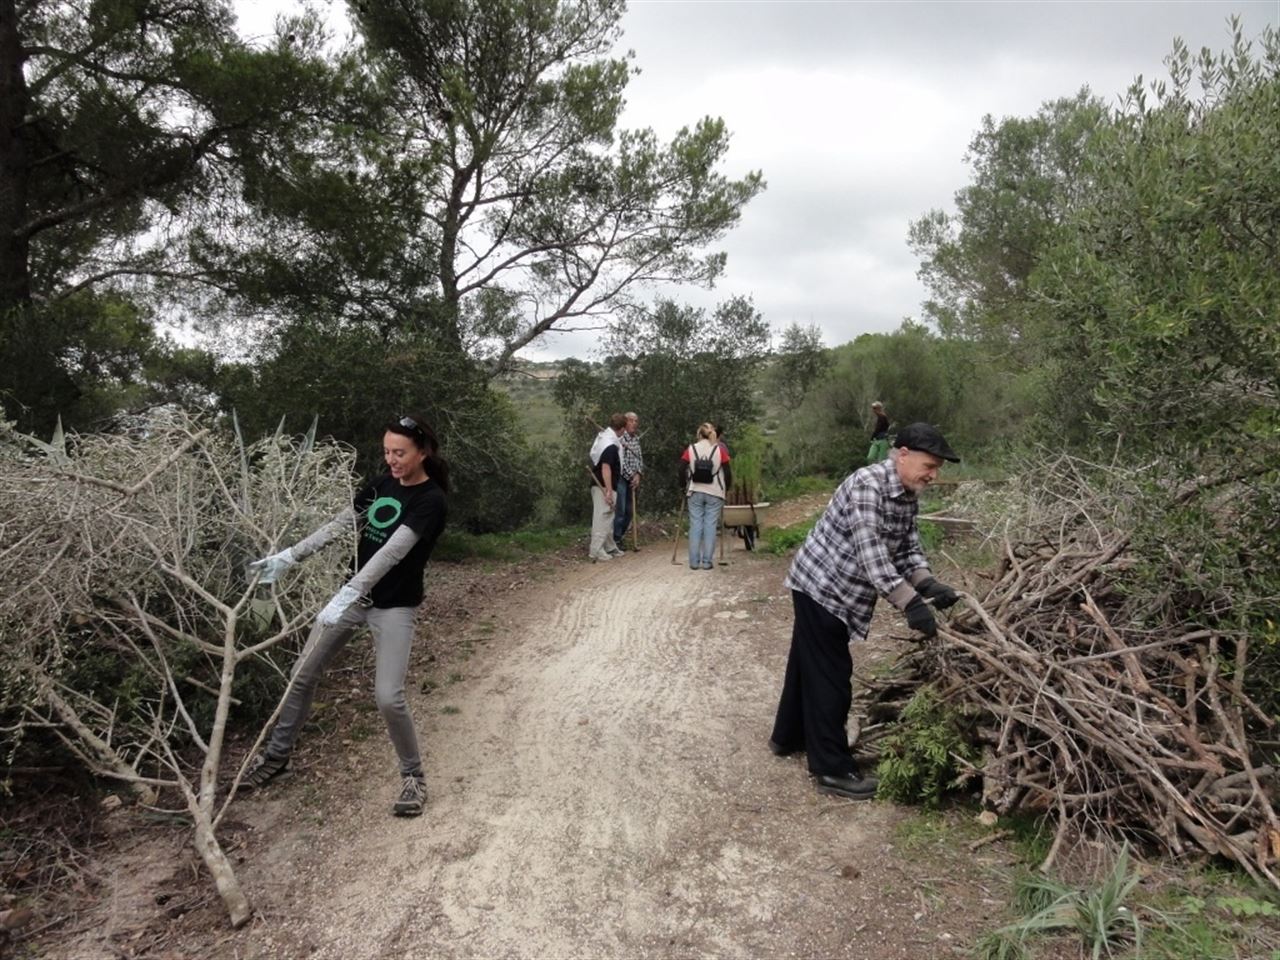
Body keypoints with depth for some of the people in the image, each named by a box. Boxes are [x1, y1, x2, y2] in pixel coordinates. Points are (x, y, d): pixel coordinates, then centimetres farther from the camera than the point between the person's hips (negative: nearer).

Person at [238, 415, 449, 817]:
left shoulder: (430, 500, -19)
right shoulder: (384, 483, 4)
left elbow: (392, 552, -29)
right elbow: (339, 524, 8)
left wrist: (348, 596, -38)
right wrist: (289, 556, 4)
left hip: (393, 607, -7)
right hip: (354, 594, 7)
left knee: (388, 697, -14)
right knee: (303, 674, 11)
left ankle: (413, 775, 9)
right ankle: (276, 756, 32)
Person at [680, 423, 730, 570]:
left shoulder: (691, 449, 1)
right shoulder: (719, 450, -1)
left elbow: (684, 470, 1)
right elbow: (727, 472, 0)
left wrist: (685, 487, 13)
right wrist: (725, 489, 12)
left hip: (695, 493, 1)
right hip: (714, 493, -1)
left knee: (695, 525, 4)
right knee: (710, 526, 1)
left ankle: (694, 561, 3)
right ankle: (707, 561, -1)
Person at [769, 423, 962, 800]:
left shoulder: (907, 497, 4)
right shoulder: (867, 485, -26)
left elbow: (907, 549, 6)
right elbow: (871, 555, -33)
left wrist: (928, 585, -12)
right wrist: (911, 604, -36)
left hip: (830, 589, 10)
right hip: (822, 587, -10)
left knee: (809, 665, 21)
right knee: (830, 675, -3)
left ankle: (789, 737, 38)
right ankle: (832, 768, 7)